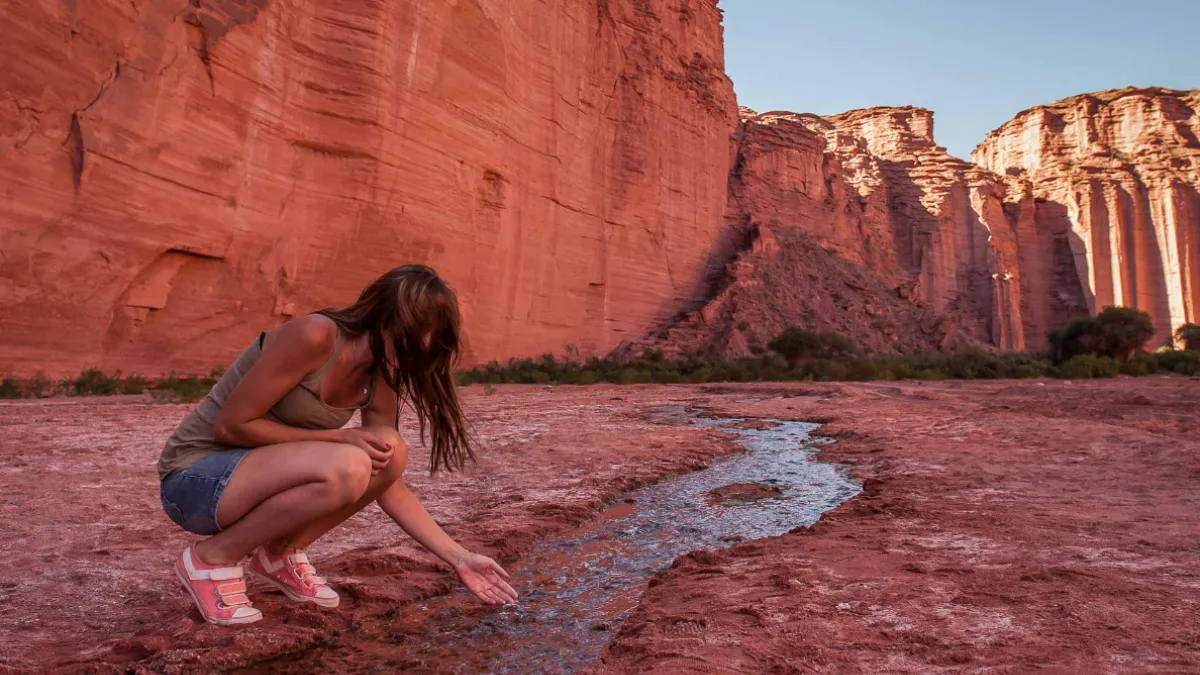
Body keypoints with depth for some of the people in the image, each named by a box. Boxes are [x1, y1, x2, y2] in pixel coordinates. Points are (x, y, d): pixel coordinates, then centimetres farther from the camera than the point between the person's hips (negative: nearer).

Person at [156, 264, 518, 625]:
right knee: (346, 468, -31)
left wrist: (460, 558, -5)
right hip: (195, 475, -7)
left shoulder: (380, 382, -3)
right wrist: (339, 437, -22)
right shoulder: (314, 336, -25)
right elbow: (231, 425, -21)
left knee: (390, 453, -14)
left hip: (257, 470, 7)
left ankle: (280, 554, 4)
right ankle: (212, 558, -8)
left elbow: (390, 487, -1)